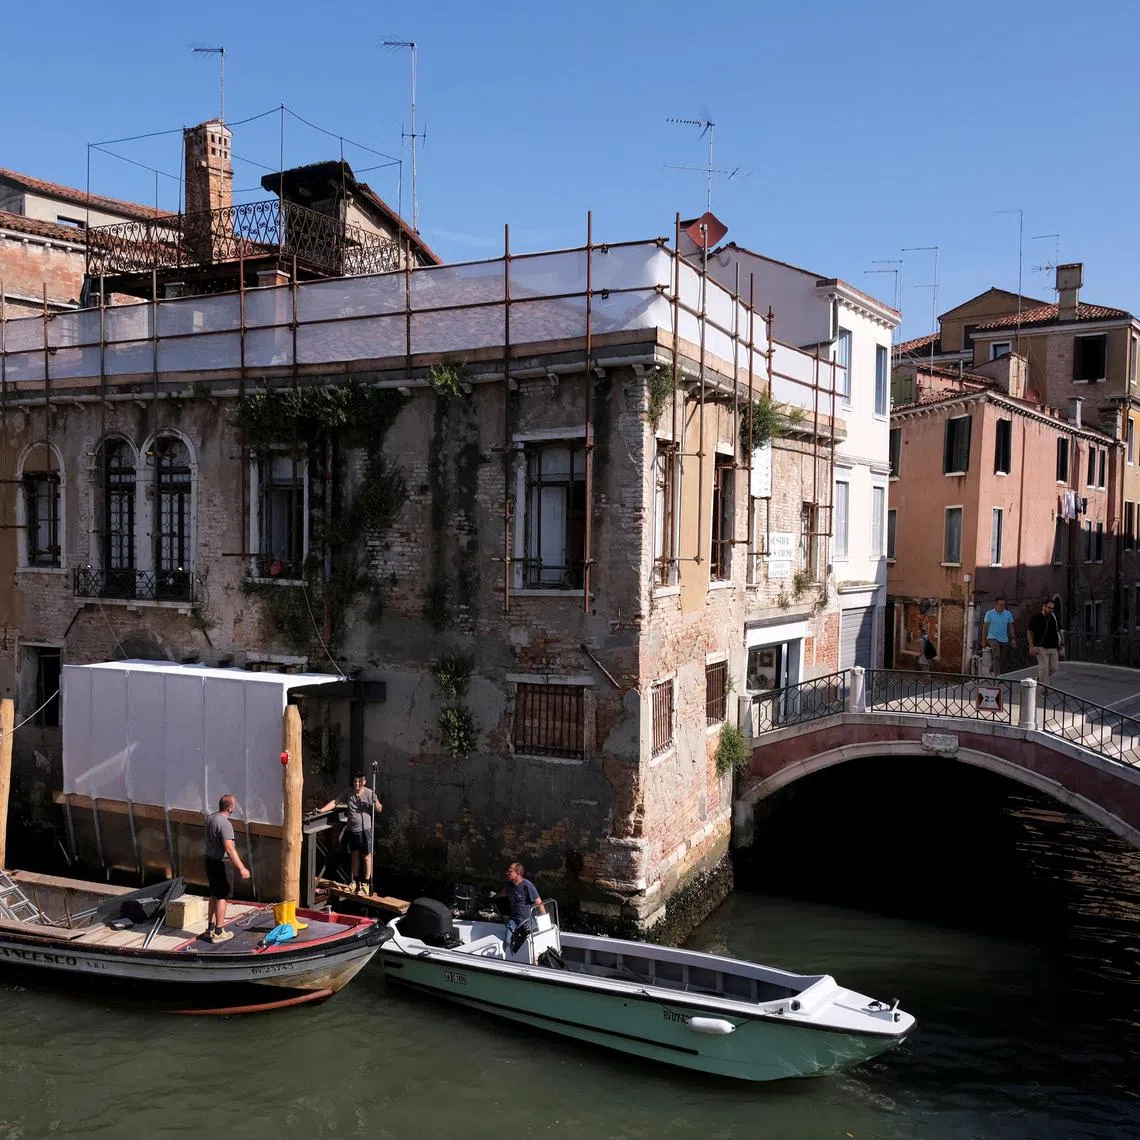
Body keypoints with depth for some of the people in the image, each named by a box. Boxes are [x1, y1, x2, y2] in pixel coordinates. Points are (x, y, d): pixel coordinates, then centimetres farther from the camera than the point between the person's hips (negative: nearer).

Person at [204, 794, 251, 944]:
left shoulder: (210, 818, 5)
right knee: (222, 897, 1)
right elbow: (229, 848, -31)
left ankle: (210, 928, 27)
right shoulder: (225, 824, -24)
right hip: (222, 863, -9)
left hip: (210, 860, 9)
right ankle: (219, 932, 7)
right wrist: (241, 868, -32)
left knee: (214, 895, 19)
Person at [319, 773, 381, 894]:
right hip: (352, 829, 4)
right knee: (355, 855, 15)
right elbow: (335, 802, 3)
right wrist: (321, 810, -7)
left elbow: (379, 809, -6)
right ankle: (356, 882, 28)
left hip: (365, 829, -4)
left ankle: (366, 884, 9)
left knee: (366, 856, 0)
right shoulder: (349, 793, 0)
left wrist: (375, 803, -27)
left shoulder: (369, 793, -11)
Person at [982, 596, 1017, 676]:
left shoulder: (1008, 614, 5)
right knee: (996, 656, -23)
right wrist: (984, 640, 1)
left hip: (1004, 640, 4)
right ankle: (997, 675, -25)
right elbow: (985, 627, 2)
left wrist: (1013, 638, 6)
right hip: (993, 638, -4)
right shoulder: (989, 613, -3)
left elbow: (1010, 626, 12)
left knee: (1004, 659, 4)